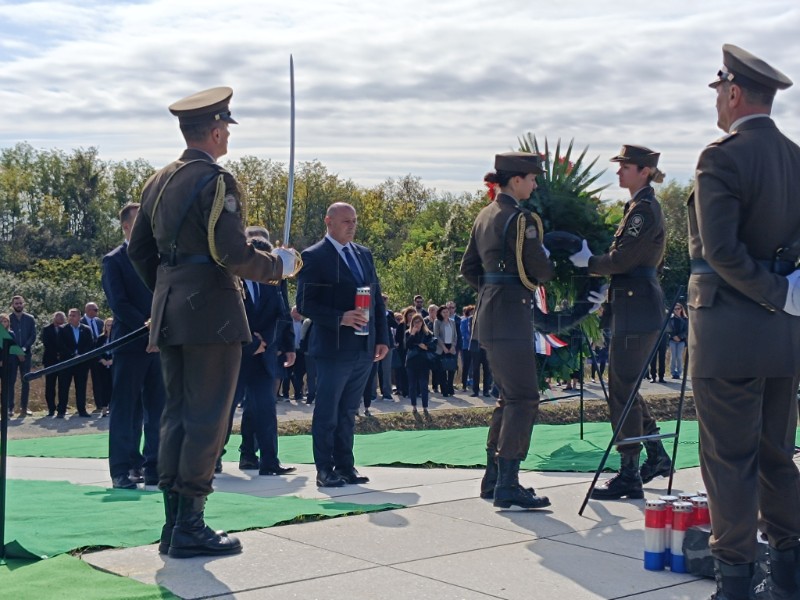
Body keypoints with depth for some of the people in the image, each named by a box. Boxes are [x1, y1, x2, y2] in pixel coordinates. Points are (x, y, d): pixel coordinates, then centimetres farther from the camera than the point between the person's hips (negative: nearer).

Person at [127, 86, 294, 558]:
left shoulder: (159, 182, 14)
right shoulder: (216, 181, -11)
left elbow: (139, 249, 19)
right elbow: (234, 254, -19)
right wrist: (281, 265, -3)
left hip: (170, 314, 8)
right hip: (212, 313, -8)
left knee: (177, 415, 11)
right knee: (207, 419, -3)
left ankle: (173, 527, 15)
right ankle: (190, 528, 0)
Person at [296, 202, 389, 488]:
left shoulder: (364, 254, 14)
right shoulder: (314, 257, -6)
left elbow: (377, 299, 17)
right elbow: (305, 304, -11)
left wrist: (382, 338, 9)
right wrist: (340, 318, -22)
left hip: (364, 348, 6)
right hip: (334, 347, -6)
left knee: (348, 412, 12)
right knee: (327, 413, 1)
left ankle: (345, 466, 19)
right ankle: (325, 470, 8)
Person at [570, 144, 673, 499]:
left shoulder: (644, 209, -14)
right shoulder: (640, 207, 18)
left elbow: (621, 260, -19)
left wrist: (587, 262, -3)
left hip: (637, 311, -10)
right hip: (633, 308, 10)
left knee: (622, 390, -7)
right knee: (624, 386, 17)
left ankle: (629, 476, -1)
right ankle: (657, 457, 28)